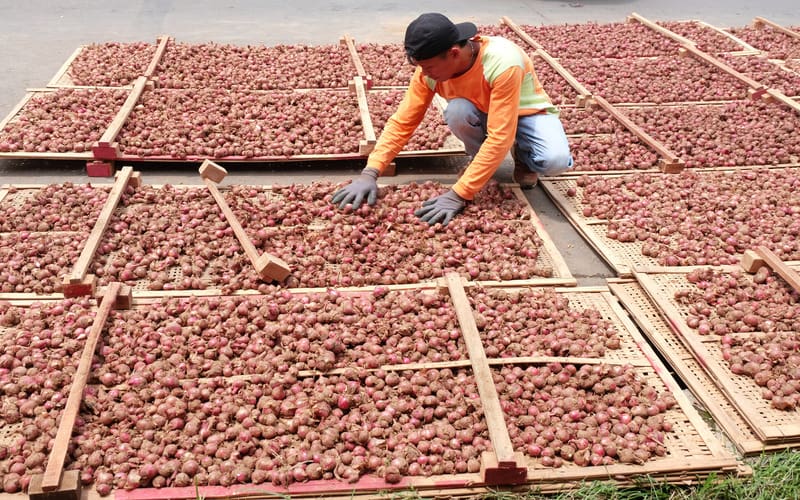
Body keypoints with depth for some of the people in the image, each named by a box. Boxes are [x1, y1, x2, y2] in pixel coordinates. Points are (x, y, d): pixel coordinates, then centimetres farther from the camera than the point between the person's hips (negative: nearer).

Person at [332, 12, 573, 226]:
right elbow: (402, 121, -19)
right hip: (482, 114, 3)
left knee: (555, 161, -34)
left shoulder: (503, 62, -40)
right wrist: (370, 173, -32)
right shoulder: (429, 68, -24)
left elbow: (499, 137, -42)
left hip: (527, 112, -3)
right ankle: (478, 161, -2)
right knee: (457, 111, -33)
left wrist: (458, 194, -46)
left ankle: (523, 156, 2)